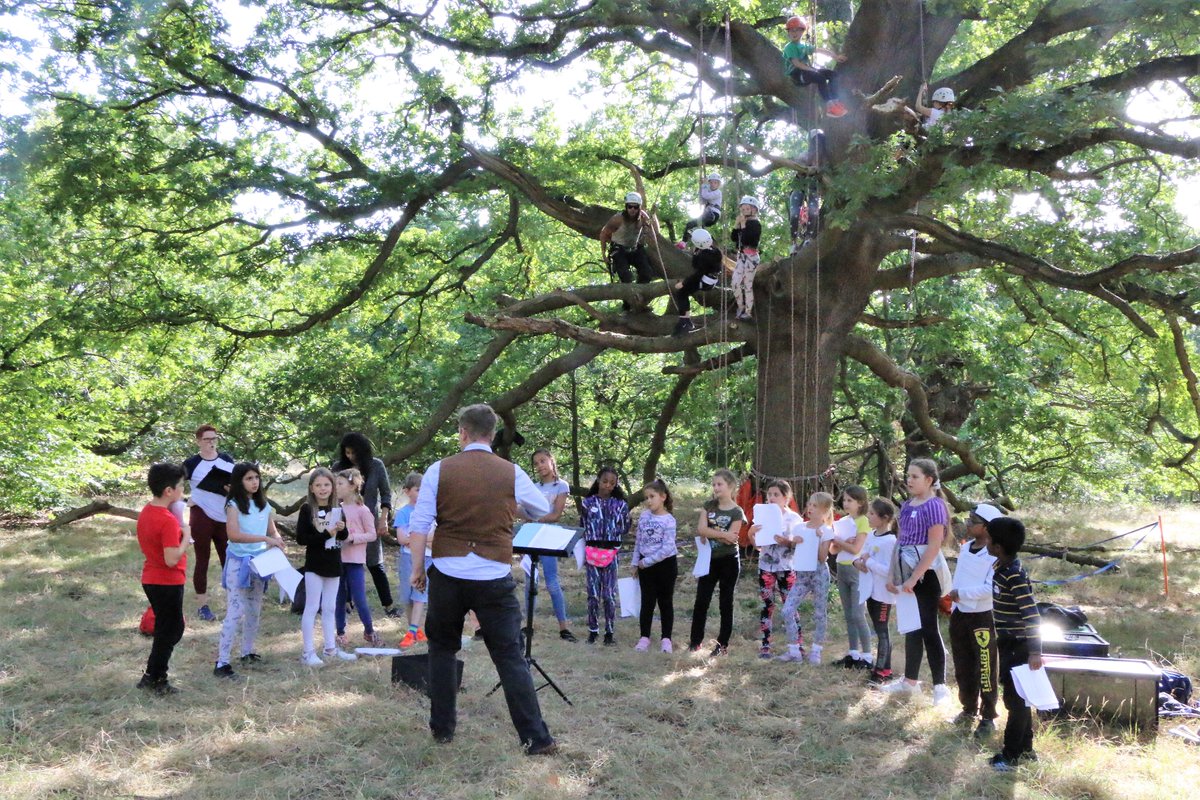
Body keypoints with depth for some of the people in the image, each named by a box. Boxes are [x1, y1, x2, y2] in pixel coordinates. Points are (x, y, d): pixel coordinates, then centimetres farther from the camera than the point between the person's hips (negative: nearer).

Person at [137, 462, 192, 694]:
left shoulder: (145, 512, 3)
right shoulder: (169, 521, -25)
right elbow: (171, 559, -28)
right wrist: (186, 539, -15)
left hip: (150, 579, 9)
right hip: (168, 583, -9)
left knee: (172, 628, 20)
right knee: (169, 631, 6)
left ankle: (153, 675, 25)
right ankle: (155, 679, 15)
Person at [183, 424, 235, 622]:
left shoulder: (227, 459, 5)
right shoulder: (192, 464, -6)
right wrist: (185, 501, -10)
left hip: (225, 516, 4)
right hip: (202, 516, -3)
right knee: (202, 559, 3)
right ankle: (203, 606, 9)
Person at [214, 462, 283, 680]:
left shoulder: (264, 505, 8)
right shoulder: (234, 505, -11)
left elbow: (273, 532, 11)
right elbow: (233, 535, -25)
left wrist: (276, 541, -13)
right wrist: (265, 539, -29)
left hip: (259, 562, 6)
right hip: (239, 563, -6)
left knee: (254, 610, 14)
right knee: (235, 612, -10)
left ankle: (248, 653, 28)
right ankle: (222, 663, -8)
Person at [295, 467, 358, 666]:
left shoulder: (337, 509, 6)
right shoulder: (307, 509, -8)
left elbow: (343, 537, 14)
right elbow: (301, 538, -15)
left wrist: (342, 529, -8)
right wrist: (326, 534, -21)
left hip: (333, 564, 5)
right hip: (314, 565, -5)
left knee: (330, 608, 13)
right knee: (312, 607, -1)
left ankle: (330, 647, 22)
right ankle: (308, 651, 4)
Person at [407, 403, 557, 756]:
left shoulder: (439, 471, -1)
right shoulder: (511, 473, 0)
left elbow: (419, 524, -2)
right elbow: (543, 510, 16)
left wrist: (417, 567, 9)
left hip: (447, 574, 1)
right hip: (494, 577, 0)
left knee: (442, 648, 20)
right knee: (510, 657, 4)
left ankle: (442, 727, 26)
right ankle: (536, 738, 2)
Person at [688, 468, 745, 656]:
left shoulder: (736, 512, -8)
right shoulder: (708, 505, 4)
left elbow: (730, 539, -17)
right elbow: (701, 529, -9)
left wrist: (709, 532, -12)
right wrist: (722, 534, -17)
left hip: (729, 562, -4)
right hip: (709, 560, 4)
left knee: (726, 603, 4)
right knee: (701, 601, 5)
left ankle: (723, 644, 11)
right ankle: (696, 640, 15)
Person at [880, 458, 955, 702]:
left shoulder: (934, 505, -14)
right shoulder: (907, 505, 10)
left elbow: (934, 546, -19)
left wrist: (914, 578, -20)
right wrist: (893, 575, 10)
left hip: (926, 573, -8)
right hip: (907, 571, 8)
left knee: (928, 628, -3)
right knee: (911, 626, 15)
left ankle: (940, 686, 4)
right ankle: (910, 681, 25)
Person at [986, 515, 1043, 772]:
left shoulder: (1014, 575, -24)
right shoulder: (1001, 568, 5)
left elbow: (1032, 615, -26)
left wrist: (1035, 652, -27)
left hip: (1018, 646, -9)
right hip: (1008, 644, 9)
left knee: (1015, 699, 0)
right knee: (1018, 698, 17)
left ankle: (1011, 755, 10)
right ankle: (1025, 749, 29)